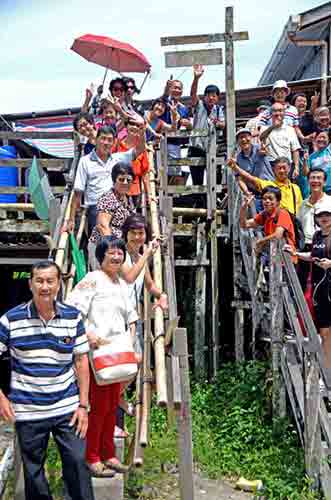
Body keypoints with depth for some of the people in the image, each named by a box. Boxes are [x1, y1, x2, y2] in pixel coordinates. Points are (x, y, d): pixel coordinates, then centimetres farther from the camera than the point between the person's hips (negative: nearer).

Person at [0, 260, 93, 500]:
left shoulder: (73, 317, -1)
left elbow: (81, 361, 3)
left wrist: (83, 405, -1)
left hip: (67, 409, 1)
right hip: (27, 412, 0)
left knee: (78, 464, 3)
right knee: (33, 472, 12)